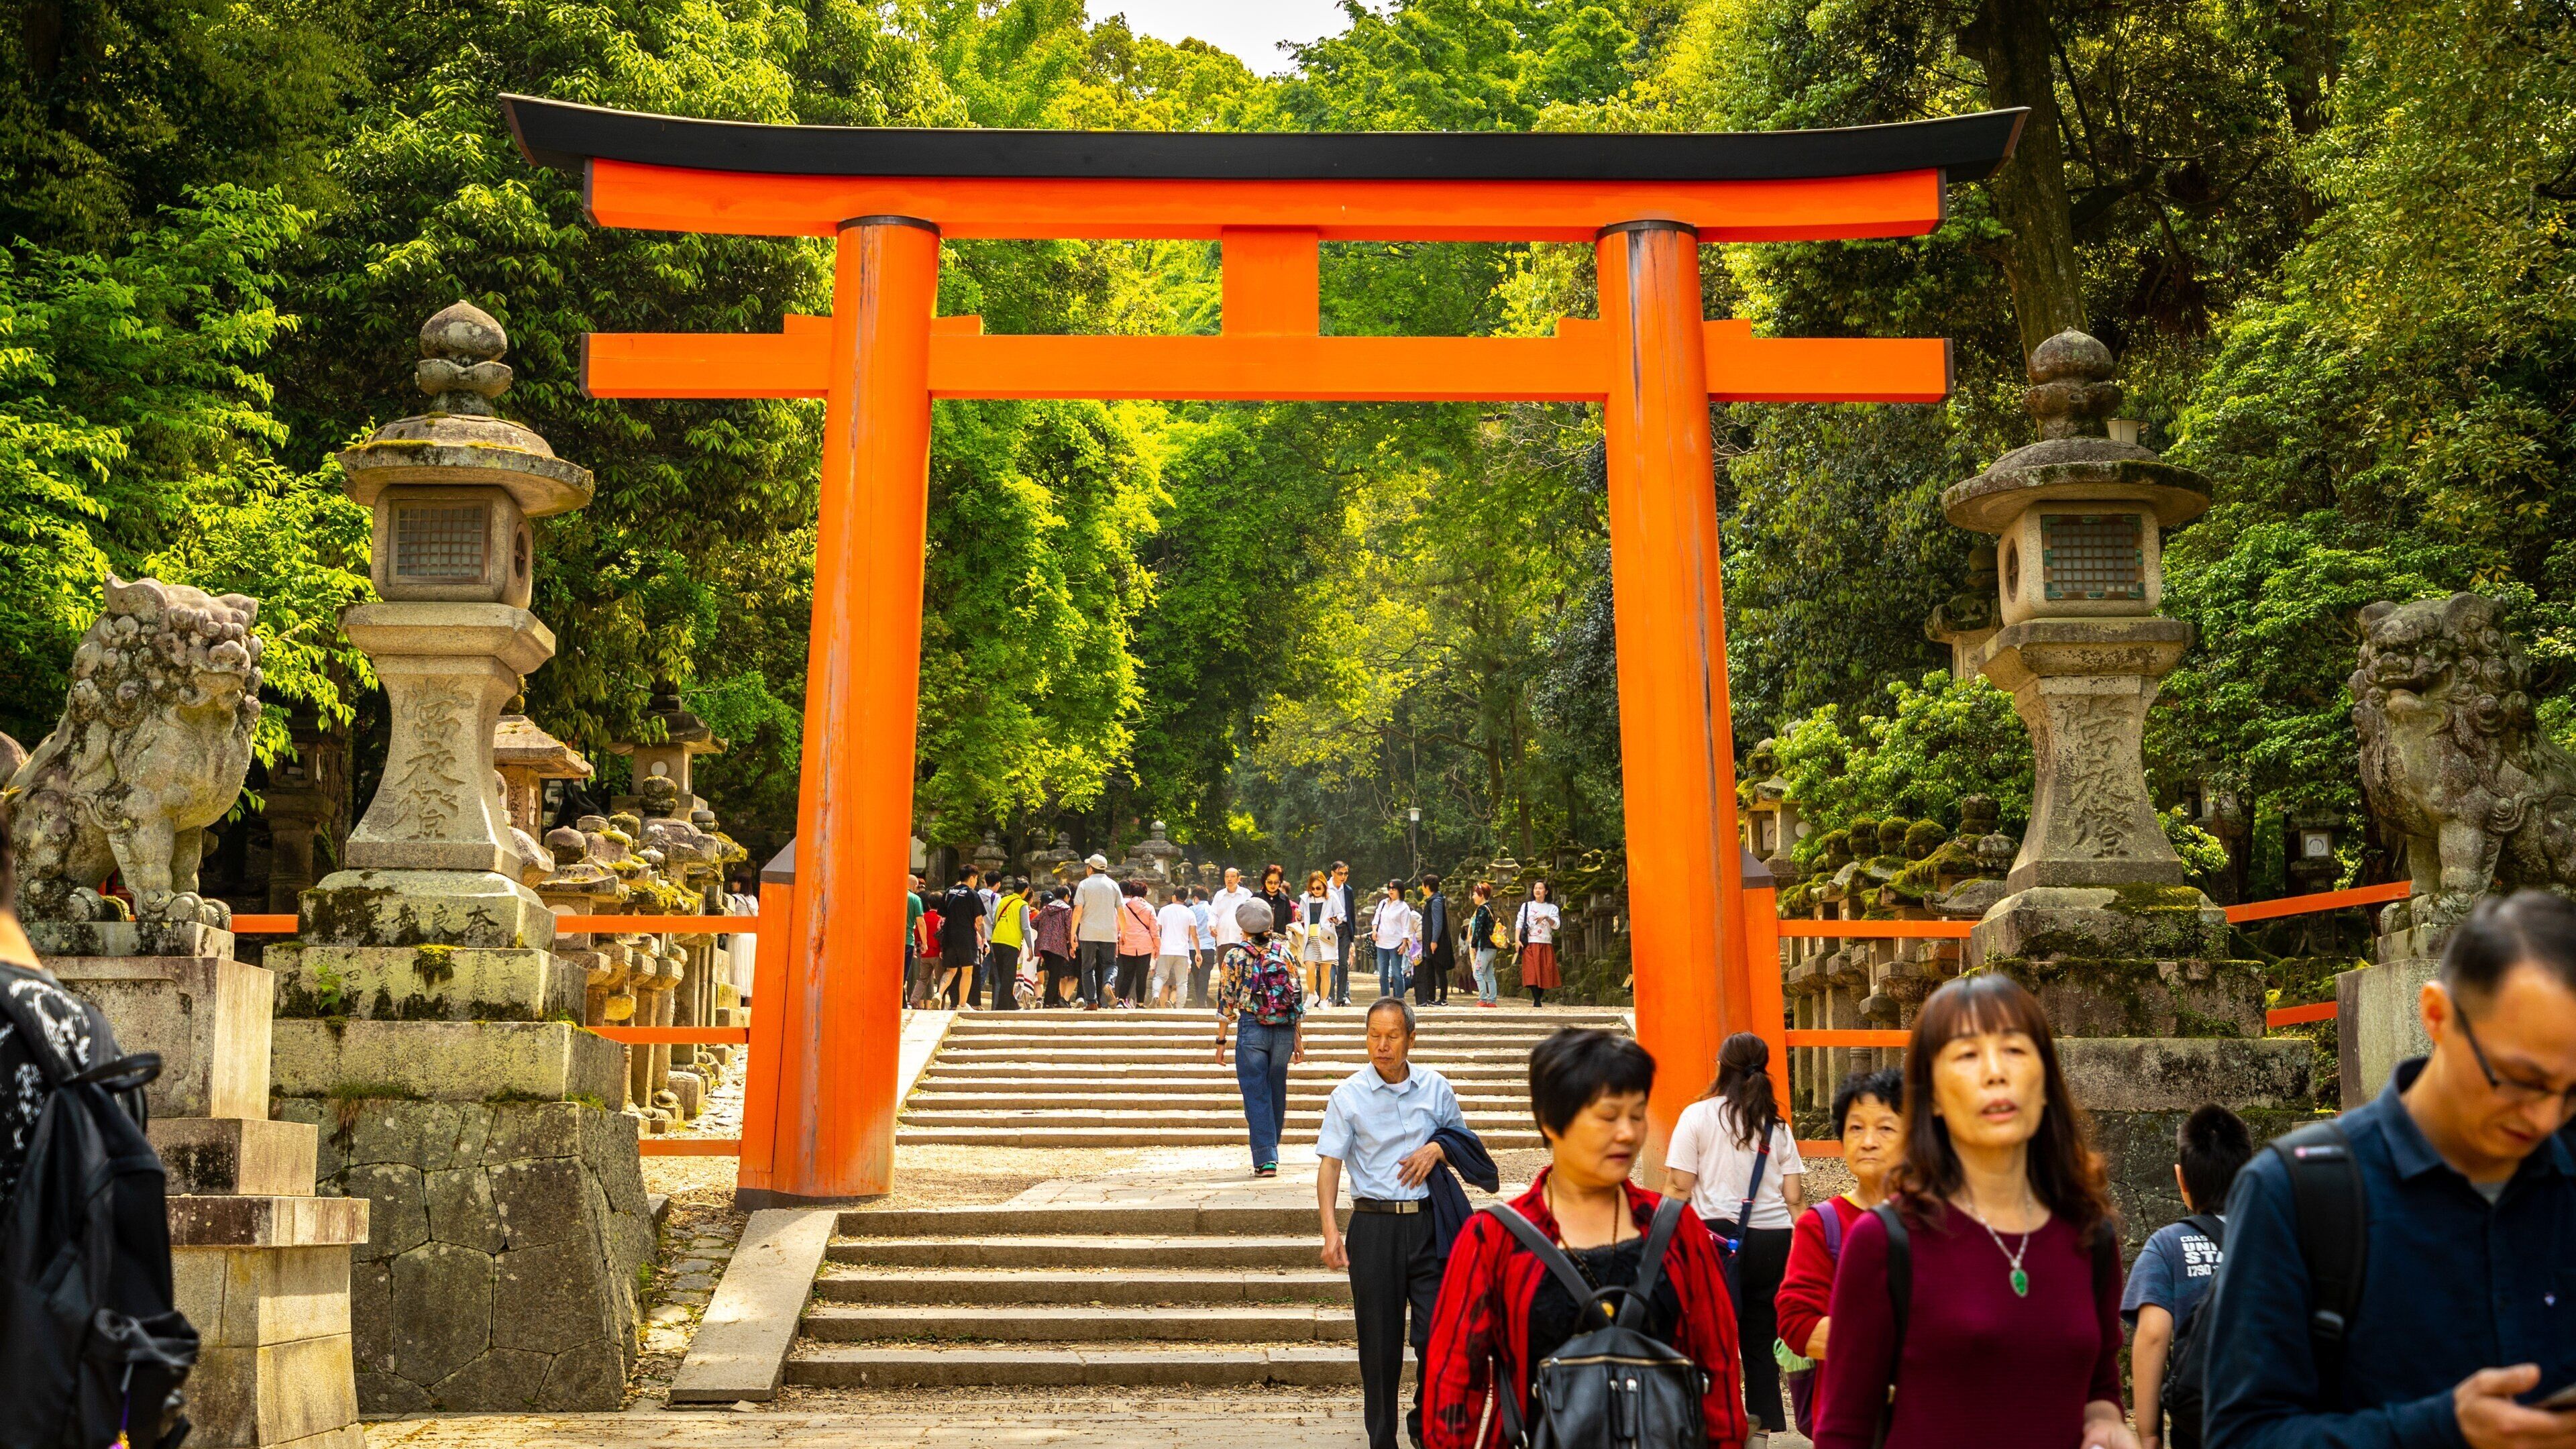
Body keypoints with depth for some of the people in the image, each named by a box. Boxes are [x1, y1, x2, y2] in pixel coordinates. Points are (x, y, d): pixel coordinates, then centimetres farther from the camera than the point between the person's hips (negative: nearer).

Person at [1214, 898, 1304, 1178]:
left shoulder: (1235, 955, -2)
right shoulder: (1283, 951, 6)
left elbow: (1226, 1000, -2)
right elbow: (1298, 998, 6)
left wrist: (1221, 1041, 5)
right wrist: (1299, 1039, 12)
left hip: (1252, 1028, -3)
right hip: (1285, 1029, 3)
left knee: (1256, 1094, 0)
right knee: (1276, 1091, 15)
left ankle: (1265, 1158, -6)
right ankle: (1270, 1152, 25)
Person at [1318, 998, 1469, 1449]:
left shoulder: (1435, 1087, 6)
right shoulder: (1348, 1095, -2)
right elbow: (1329, 1163, -6)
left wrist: (1437, 1149, -4)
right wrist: (1331, 1230, -18)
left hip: (1428, 1224, 2)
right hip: (1374, 1226, -1)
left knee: (1439, 1334, -3)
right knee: (1379, 1342, 4)